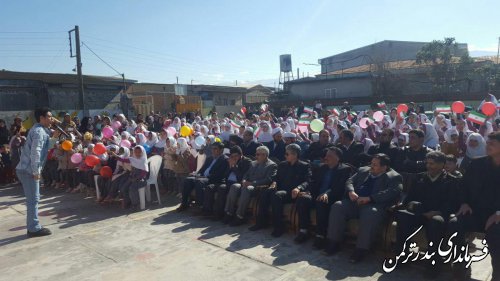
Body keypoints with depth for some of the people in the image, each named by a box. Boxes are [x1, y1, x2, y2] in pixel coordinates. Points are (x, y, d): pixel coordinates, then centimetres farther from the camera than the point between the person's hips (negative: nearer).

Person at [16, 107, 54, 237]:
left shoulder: (40, 130, 16)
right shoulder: (39, 131, -15)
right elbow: (35, 152, -23)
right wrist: (36, 171, -20)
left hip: (26, 169, 10)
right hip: (29, 170, -10)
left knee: (33, 199, 15)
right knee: (33, 199, -4)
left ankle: (33, 226, 22)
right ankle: (34, 228, 3)